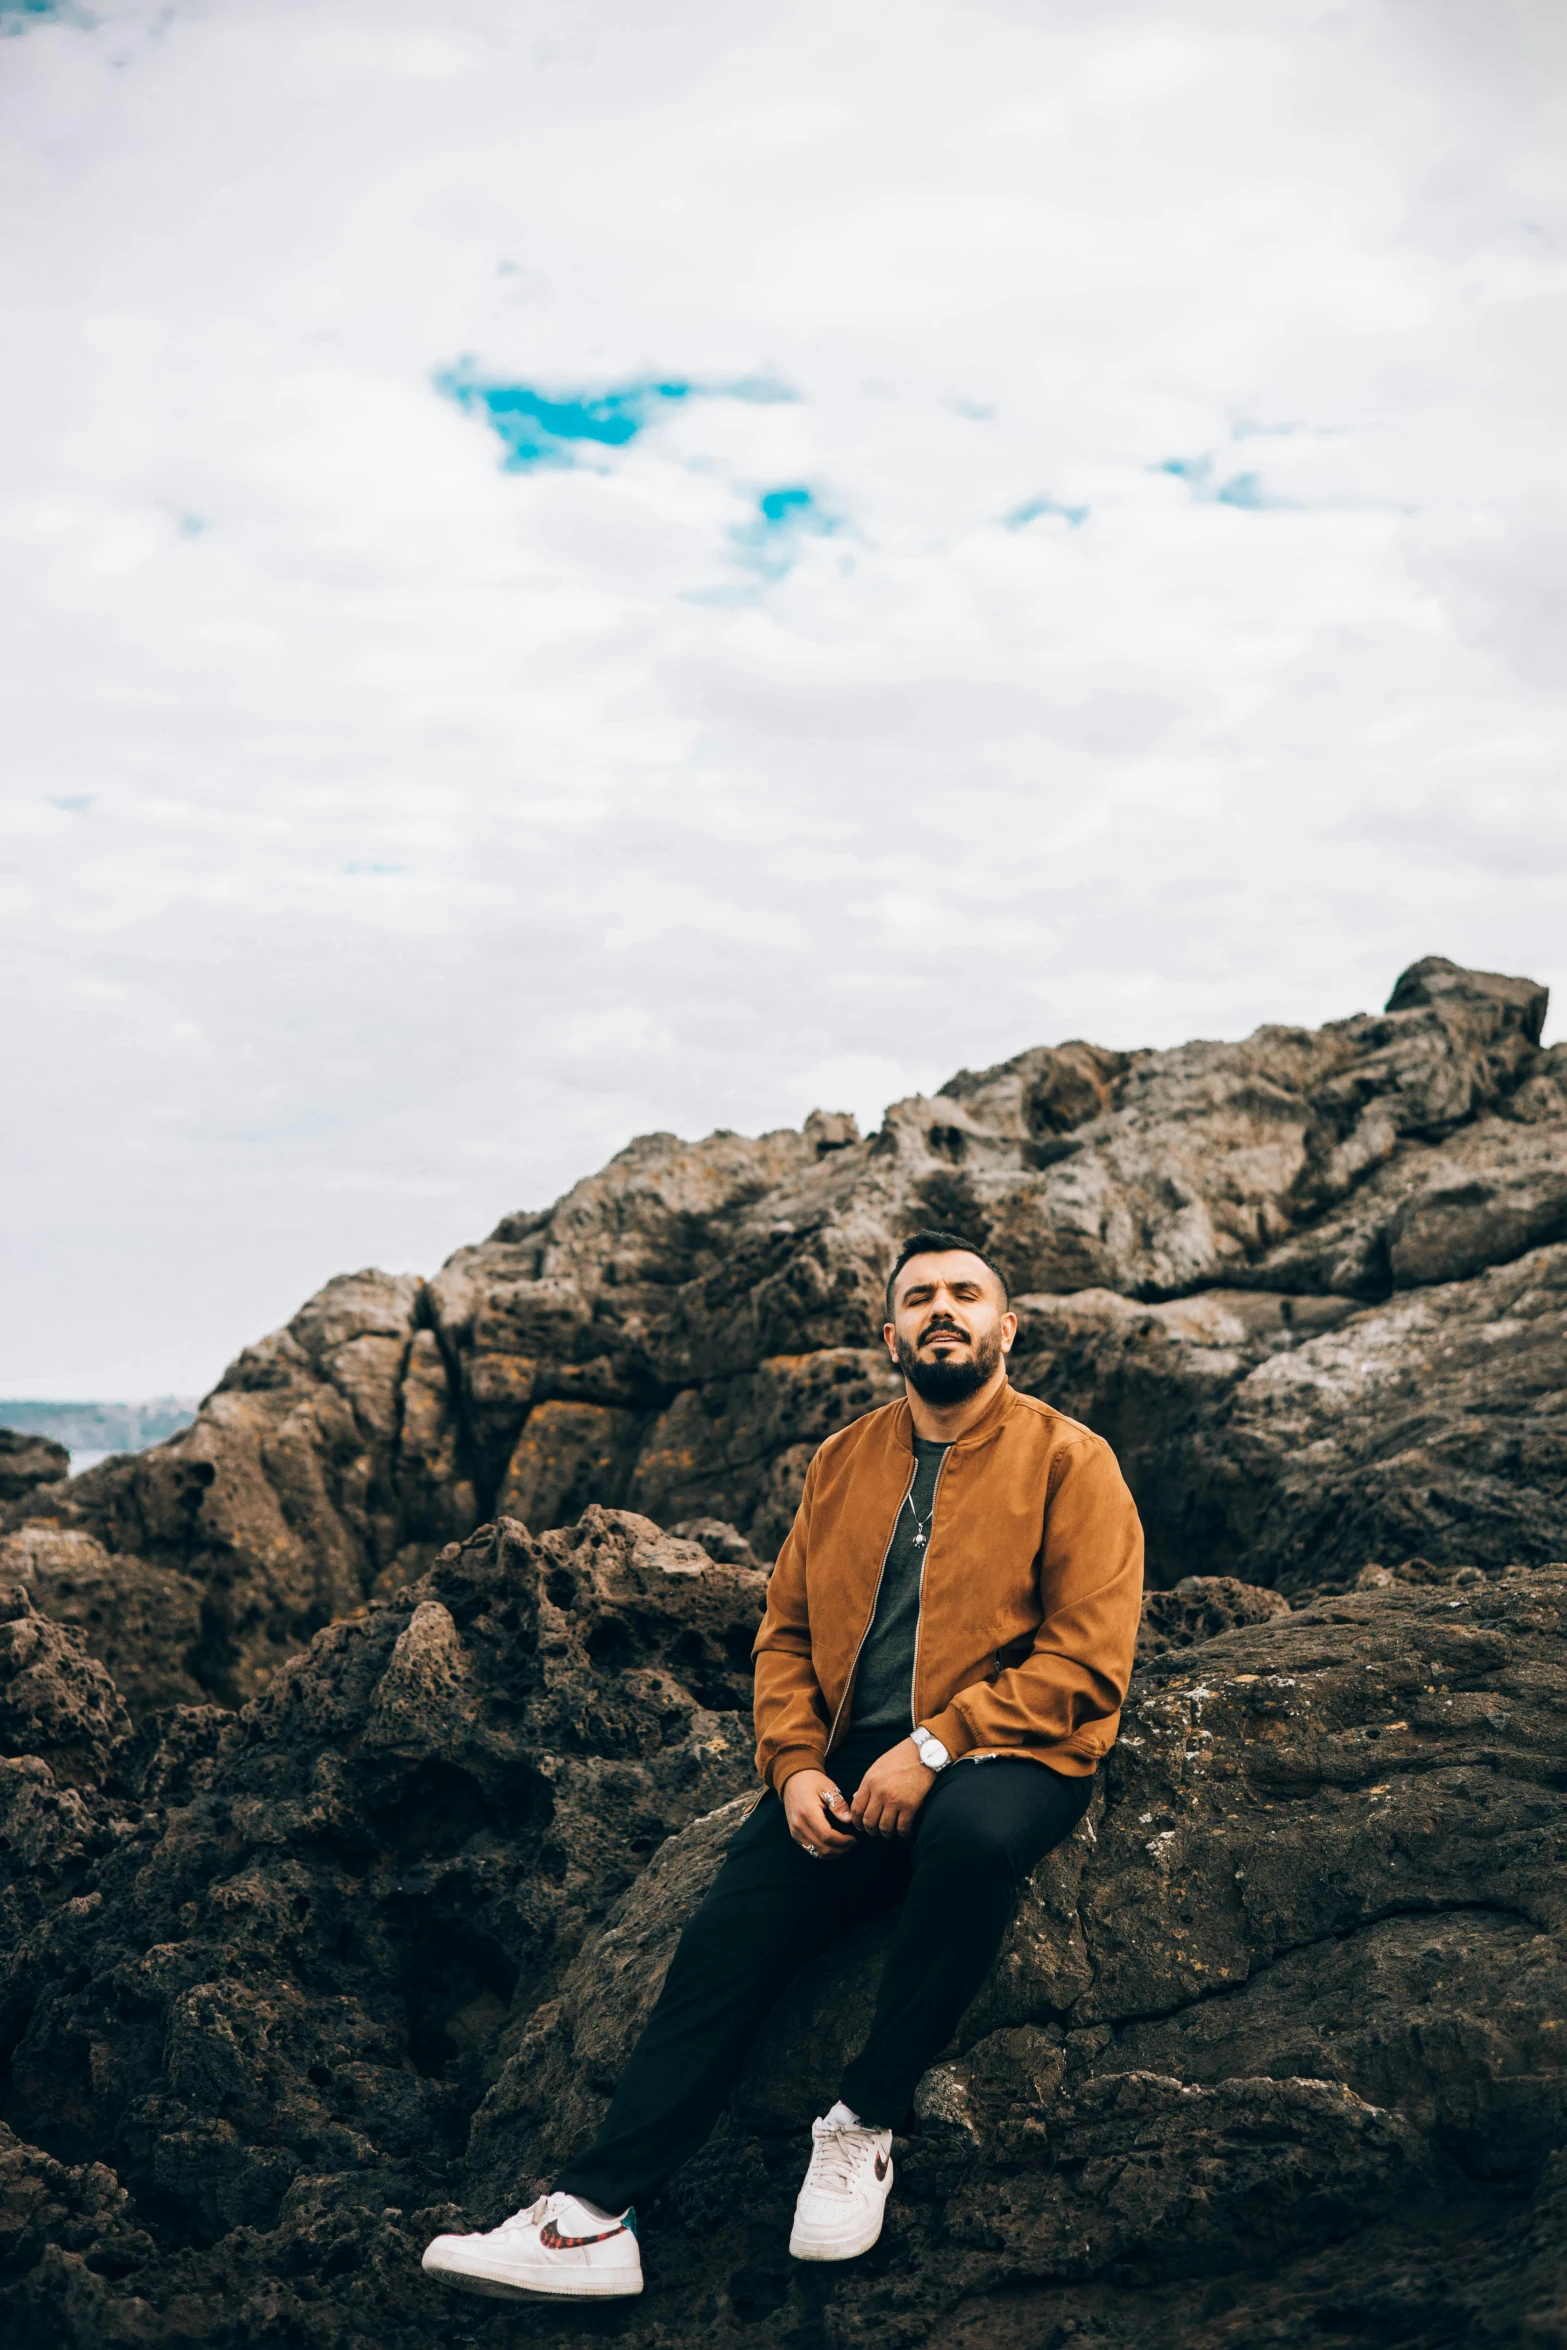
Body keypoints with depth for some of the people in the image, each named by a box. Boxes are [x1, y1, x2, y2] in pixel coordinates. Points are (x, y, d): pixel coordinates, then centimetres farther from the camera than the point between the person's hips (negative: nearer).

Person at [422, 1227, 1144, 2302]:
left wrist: (935, 1747, -18)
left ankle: (864, 2126, -22)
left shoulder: (1068, 1461, 0)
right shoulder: (843, 1463, 17)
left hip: (1007, 1758, -4)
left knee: (971, 1836, -38)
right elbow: (786, 1633, 18)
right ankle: (597, 2213, -22)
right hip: (852, 1771, 4)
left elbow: (1086, 1662, -8)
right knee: (730, 1928, -19)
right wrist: (796, 1768, -1)